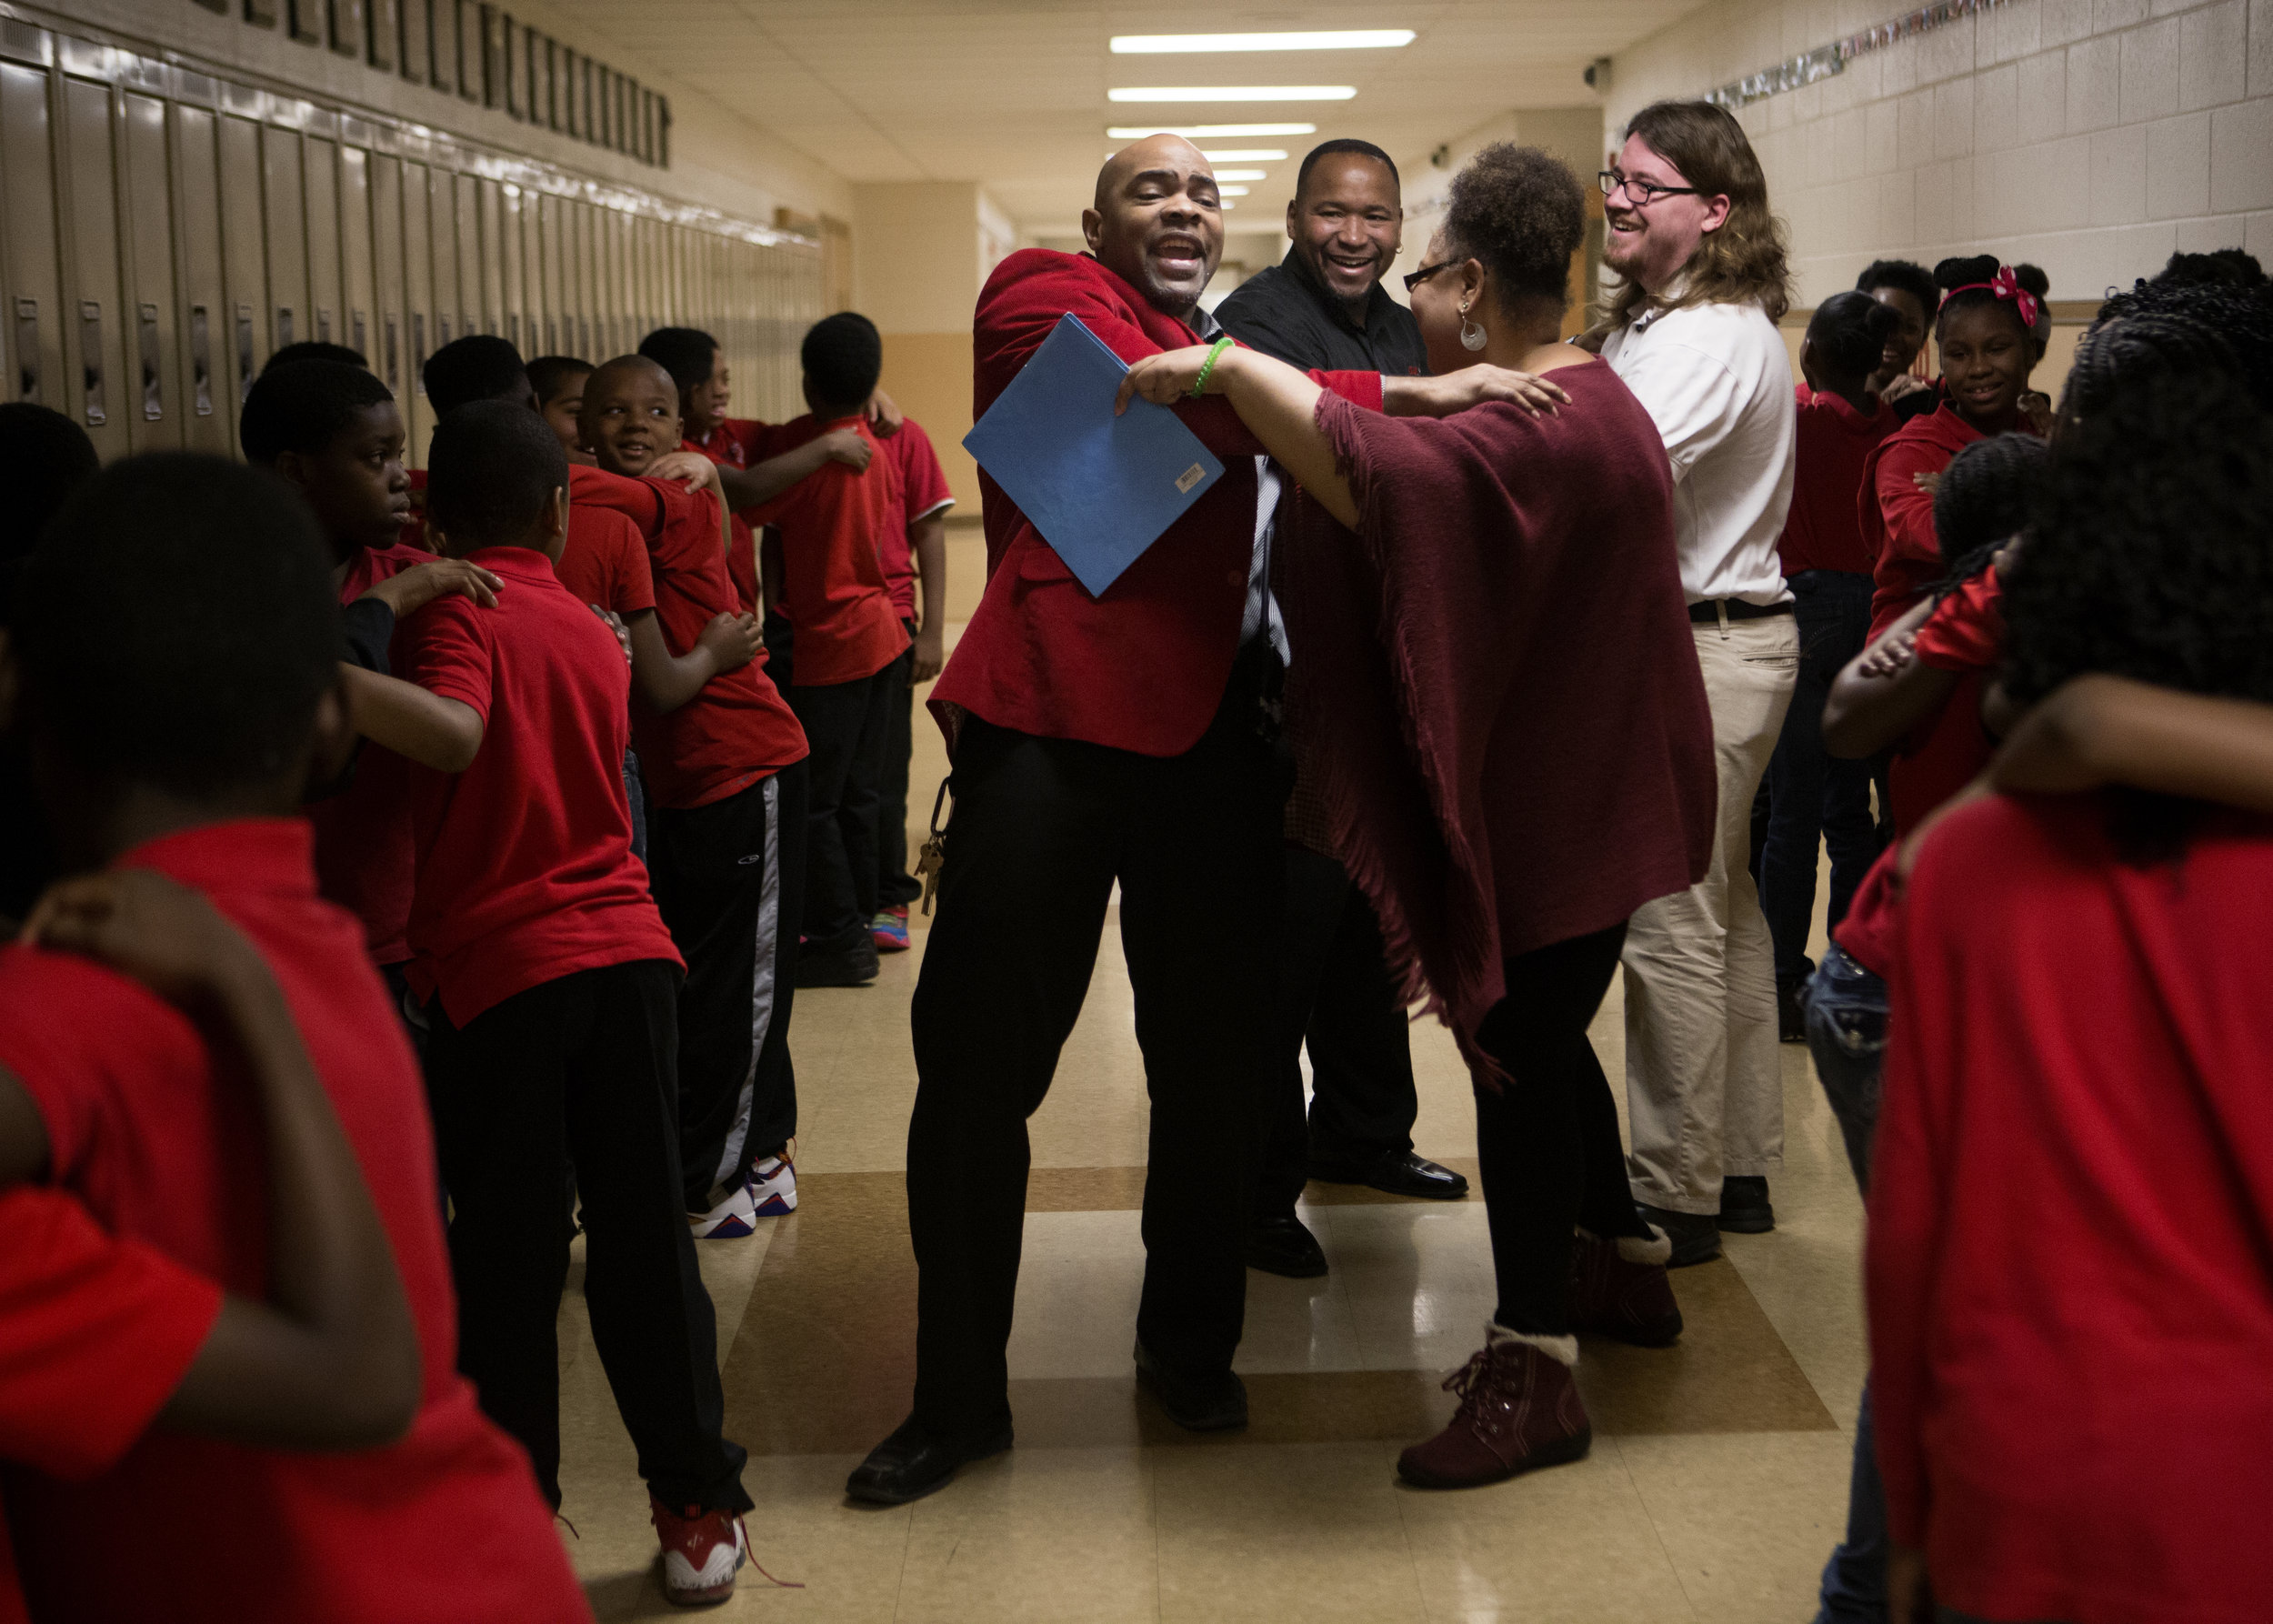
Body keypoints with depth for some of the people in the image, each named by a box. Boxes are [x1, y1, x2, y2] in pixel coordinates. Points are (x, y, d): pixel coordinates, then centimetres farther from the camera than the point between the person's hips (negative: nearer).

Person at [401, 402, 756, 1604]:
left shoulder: (450, 607, -6)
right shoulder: (598, 635, 12)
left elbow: (453, 734, -25)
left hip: (496, 966, -4)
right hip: (627, 950, 4)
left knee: (504, 1258, 6)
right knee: (644, 1236, 9)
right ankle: (699, 1510, 14)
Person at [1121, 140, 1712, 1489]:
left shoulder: (1544, 431, -25)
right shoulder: (1574, 401, 12)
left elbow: (1380, 477, -42)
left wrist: (1235, 368, -35)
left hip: (1559, 810, -11)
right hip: (1546, 788, 11)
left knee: (1519, 1052, -4)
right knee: (1535, 1040, 22)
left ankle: (1532, 1370, 5)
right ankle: (1625, 1268, 39)